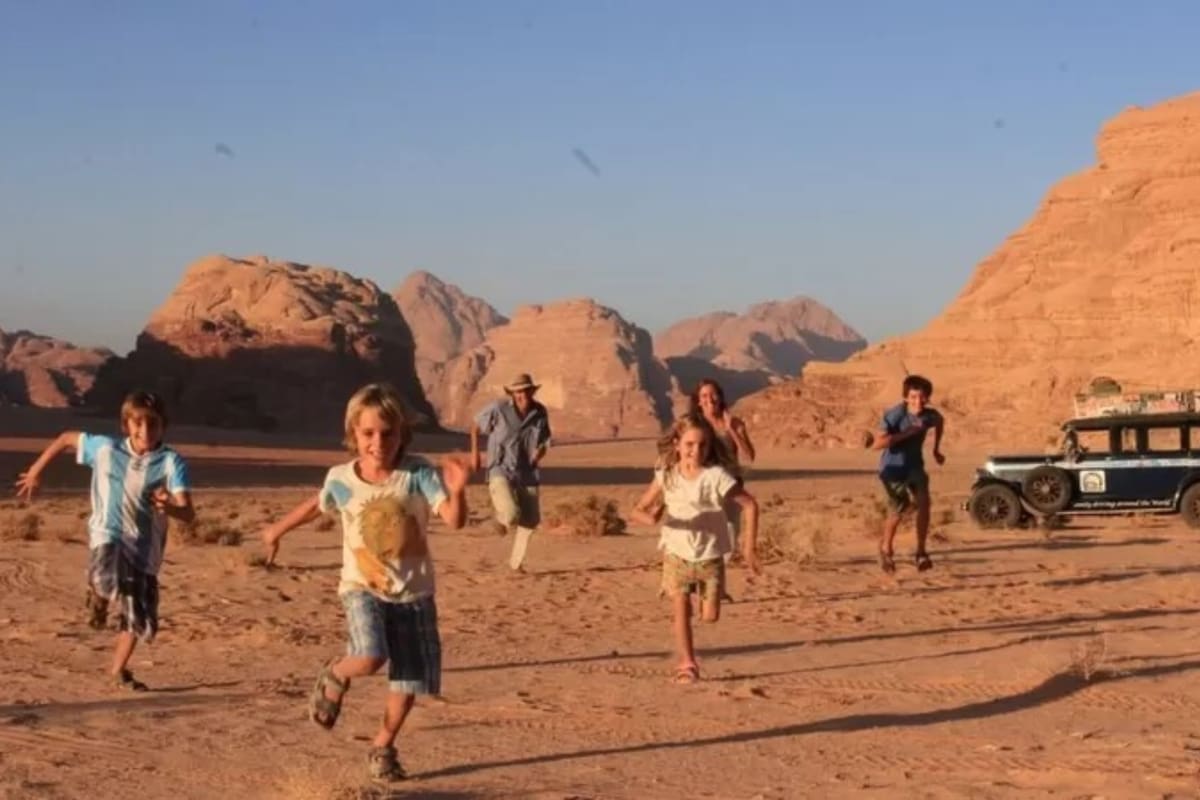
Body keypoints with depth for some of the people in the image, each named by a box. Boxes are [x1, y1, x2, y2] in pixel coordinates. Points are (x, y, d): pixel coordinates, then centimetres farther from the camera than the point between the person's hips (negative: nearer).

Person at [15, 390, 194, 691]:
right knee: (107, 582, -36)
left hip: (145, 549, 1)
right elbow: (67, 438, 16)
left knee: (142, 621, 11)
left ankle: (119, 670, 40)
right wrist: (35, 471, 18)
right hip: (107, 537, -1)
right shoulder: (105, 448, -3)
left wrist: (169, 507, -43)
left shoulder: (171, 462, -10)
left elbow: (188, 513, -21)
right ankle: (98, 598, 2)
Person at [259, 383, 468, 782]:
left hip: (413, 593, 1)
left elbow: (455, 519, -25)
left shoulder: (419, 475, -13)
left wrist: (457, 491, -47)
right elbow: (316, 506, 16)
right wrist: (276, 531, 31)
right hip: (362, 588, -1)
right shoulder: (341, 479, -6)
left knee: (409, 682, 3)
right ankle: (334, 676, 9)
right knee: (370, 659, -26)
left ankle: (382, 747, 27)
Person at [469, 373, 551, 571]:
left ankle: (516, 562, 27)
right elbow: (476, 424, 6)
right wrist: (475, 452, 5)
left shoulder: (540, 412, -1)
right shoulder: (499, 408, -12)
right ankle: (501, 518, 16)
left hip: (527, 474, 4)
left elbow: (544, 442, 16)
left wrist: (539, 452, -3)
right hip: (501, 471, -4)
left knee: (530, 520, 6)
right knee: (511, 514, -23)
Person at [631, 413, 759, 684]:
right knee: (681, 611, -4)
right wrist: (649, 517, -30)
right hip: (677, 553, 1)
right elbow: (639, 509, -5)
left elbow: (749, 505, -10)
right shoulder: (666, 476, -6)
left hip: (710, 556, -1)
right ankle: (687, 665, 8)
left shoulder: (716, 476, -16)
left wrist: (748, 548, -11)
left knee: (710, 615, 1)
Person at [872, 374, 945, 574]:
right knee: (897, 510, -8)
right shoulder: (894, 415, -26)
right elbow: (878, 443, -34)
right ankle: (886, 548, 21)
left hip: (914, 464, 4)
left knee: (923, 502, -17)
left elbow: (940, 422, 15)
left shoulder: (930, 415, -12)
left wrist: (936, 449, 17)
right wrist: (907, 433, -36)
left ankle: (921, 552, -5)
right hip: (893, 467, -4)